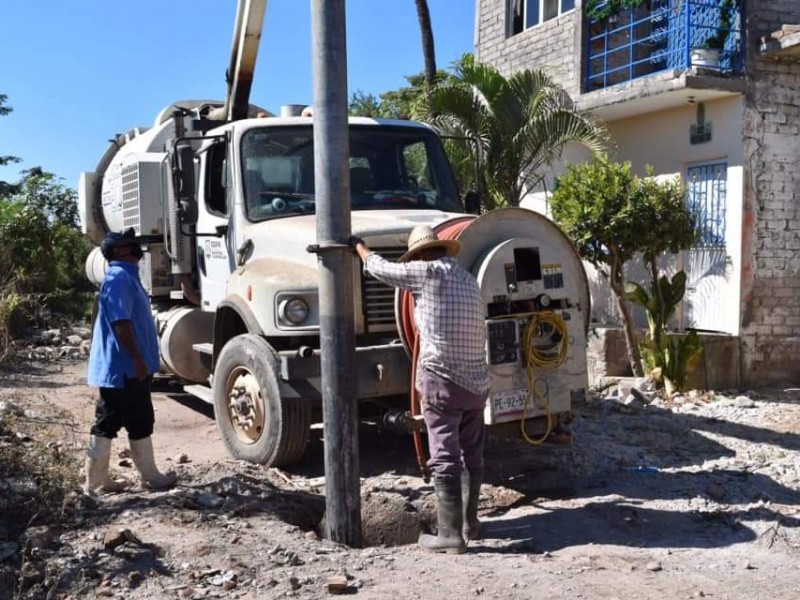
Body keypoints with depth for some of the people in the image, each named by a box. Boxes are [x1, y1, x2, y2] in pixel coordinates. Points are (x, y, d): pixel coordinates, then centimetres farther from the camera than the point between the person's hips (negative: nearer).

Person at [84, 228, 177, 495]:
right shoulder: (119, 278, -16)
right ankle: (151, 476, 12)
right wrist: (138, 359, -25)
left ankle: (96, 480, 17)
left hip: (119, 367, 10)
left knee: (108, 423, 11)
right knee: (140, 423, 1)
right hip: (124, 368, -10)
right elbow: (121, 322, -24)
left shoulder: (127, 276, 17)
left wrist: (139, 360, 26)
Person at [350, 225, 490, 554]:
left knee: (445, 458, -3)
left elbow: (381, 269, 4)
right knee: (472, 455, 16)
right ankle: (470, 523, 28)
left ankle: (451, 534, 0)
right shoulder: (468, 279, 14)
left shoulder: (427, 272, -7)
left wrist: (359, 246, 24)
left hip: (442, 381, -7)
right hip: (476, 380, 7)